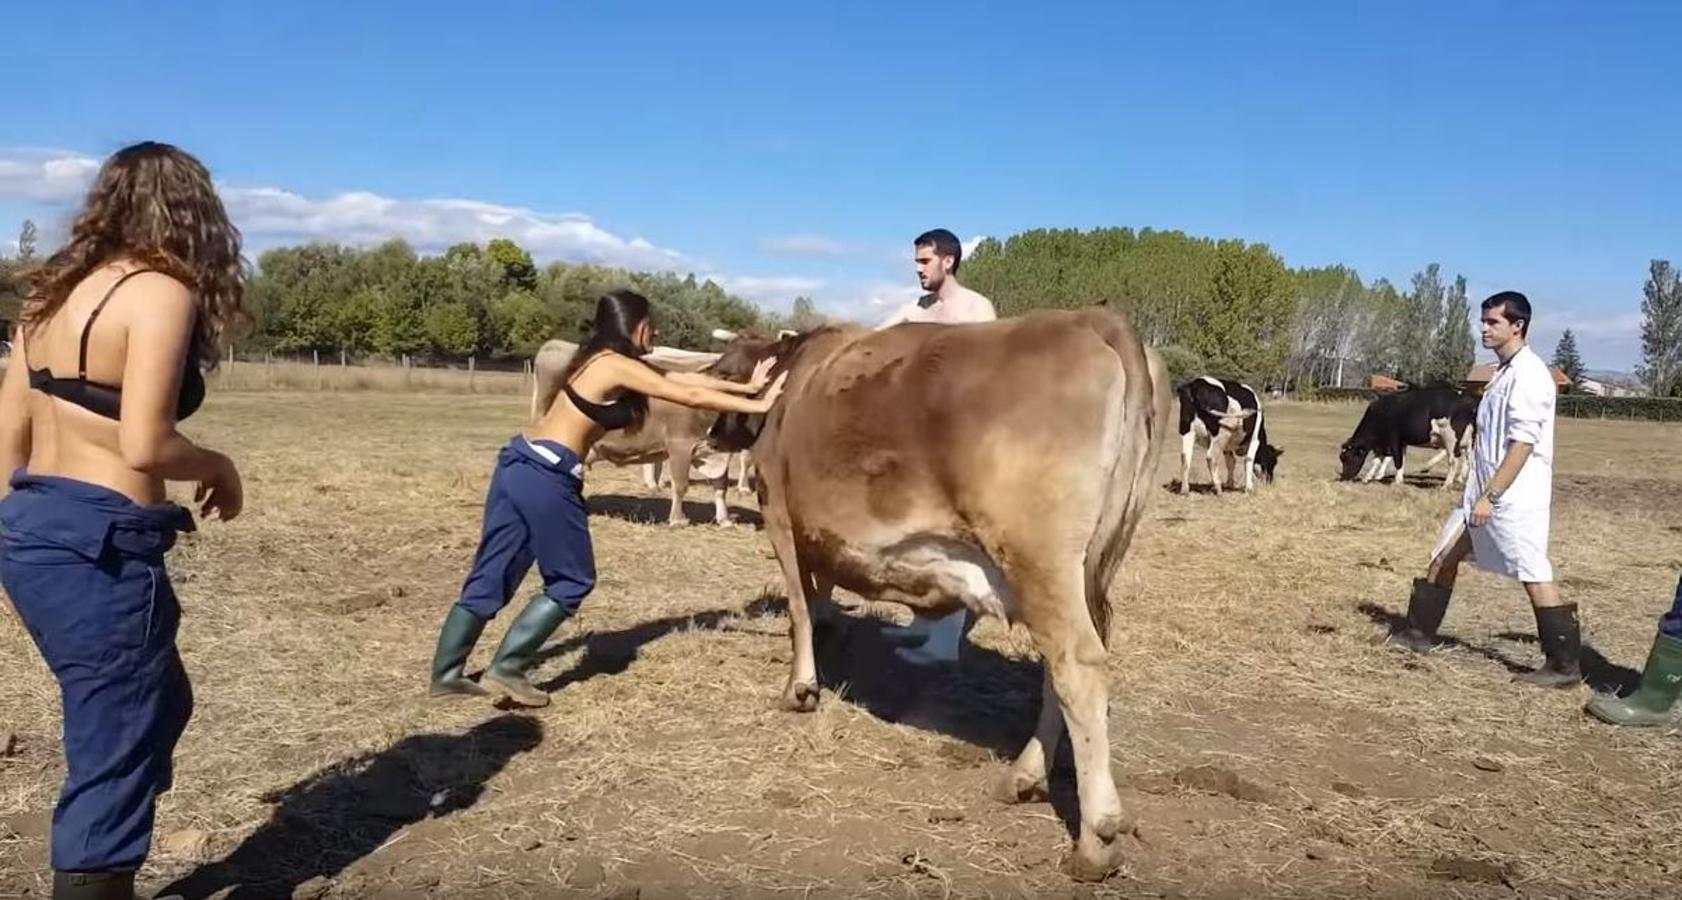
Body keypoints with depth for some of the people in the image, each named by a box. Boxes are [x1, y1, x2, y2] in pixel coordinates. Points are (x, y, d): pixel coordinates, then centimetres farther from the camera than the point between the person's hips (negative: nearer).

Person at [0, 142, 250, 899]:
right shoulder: (161, 292, -13)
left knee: (158, 707, 25)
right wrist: (219, 468, -4)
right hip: (100, 548, -9)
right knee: (113, 755, 4)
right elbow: (143, 445, -23)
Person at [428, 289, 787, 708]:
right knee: (572, 581, 6)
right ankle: (505, 669, 8)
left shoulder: (603, 360, 18)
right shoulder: (618, 366, -10)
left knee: (492, 575, 15)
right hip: (547, 475, -9)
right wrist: (757, 405, -1)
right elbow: (691, 396, -9)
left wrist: (746, 386, 22)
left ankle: (446, 673, 21)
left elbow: (683, 379, 21)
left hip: (517, 463, 9)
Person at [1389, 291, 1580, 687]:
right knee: (1445, 554, 14)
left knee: (1533, 574, -7)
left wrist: (1490, 496, -23)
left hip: (1514, 496, -10)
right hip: (1484, 488, 10)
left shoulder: (1528, 374, -15)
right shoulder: (1505, 372, 14)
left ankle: (1564, 666, 1)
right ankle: (1419, 633, 25)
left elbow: (1523, 443, -21)